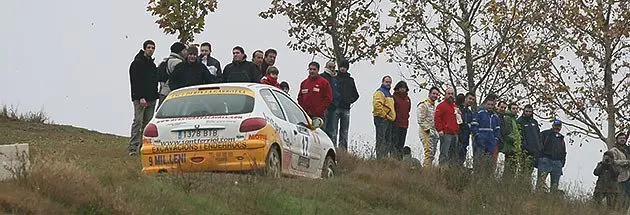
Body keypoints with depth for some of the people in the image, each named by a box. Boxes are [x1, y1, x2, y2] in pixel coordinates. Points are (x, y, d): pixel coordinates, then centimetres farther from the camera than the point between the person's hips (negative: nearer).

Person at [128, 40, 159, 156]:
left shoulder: (152, 64, 19)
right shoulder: (137, 63, -5)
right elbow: (135, 82, -13)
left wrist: (155, 95, 13)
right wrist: (140, 97, -20)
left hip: (151, 98, 8)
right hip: (140, 99, -8)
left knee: (148, 123, 6)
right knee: (138, 122, -12)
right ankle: (133, 147, -14)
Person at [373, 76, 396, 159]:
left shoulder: (388, 93, 25)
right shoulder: (380, 92, -6)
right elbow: (377, 105, -21)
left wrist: (392, 116, 21)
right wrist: (384, 115, -20)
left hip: (388, 120, 10)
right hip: (381, 119, -10)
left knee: (388, 141, 9)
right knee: (381, 140, -12)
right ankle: (380, 159, -14)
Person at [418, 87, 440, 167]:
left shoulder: (434, 106, 20)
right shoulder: (423, 105, -8)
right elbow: (420, 120, -14)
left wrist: (437, 131, 16)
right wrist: (428, 129, -17)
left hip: (434, 132, 9)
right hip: (426, 132, -9)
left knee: (432, 154, 7)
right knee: (429, 153, -17)